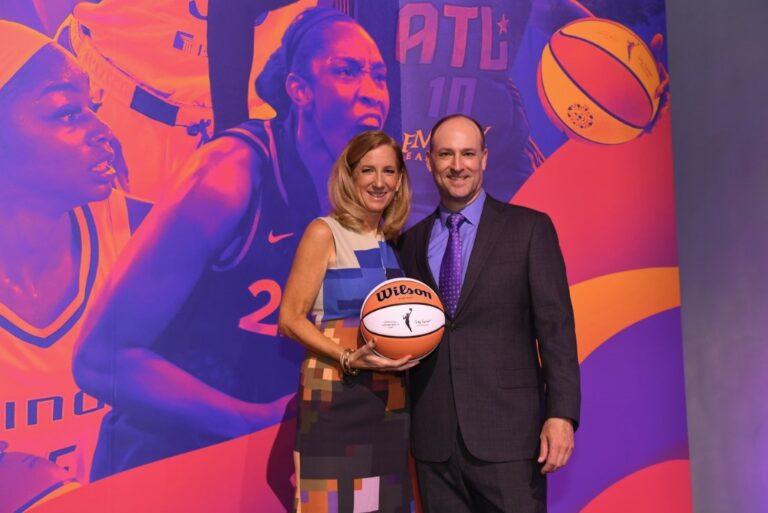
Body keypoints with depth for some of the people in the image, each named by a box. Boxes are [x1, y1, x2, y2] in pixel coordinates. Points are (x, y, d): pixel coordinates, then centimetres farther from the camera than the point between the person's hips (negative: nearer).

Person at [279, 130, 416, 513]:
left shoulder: (393, 241, 13)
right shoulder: (325, 232, -5)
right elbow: (290, 318, -10)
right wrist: (348, 359, -22)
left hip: (390, 400, 6)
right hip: (335, 396, -6)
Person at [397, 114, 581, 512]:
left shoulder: (529, 228, 0)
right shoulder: (410, 242, 10)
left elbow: (556, 327, -4)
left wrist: (562, 415, -12)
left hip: (507, 432, -3)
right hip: (432, 438, 3)